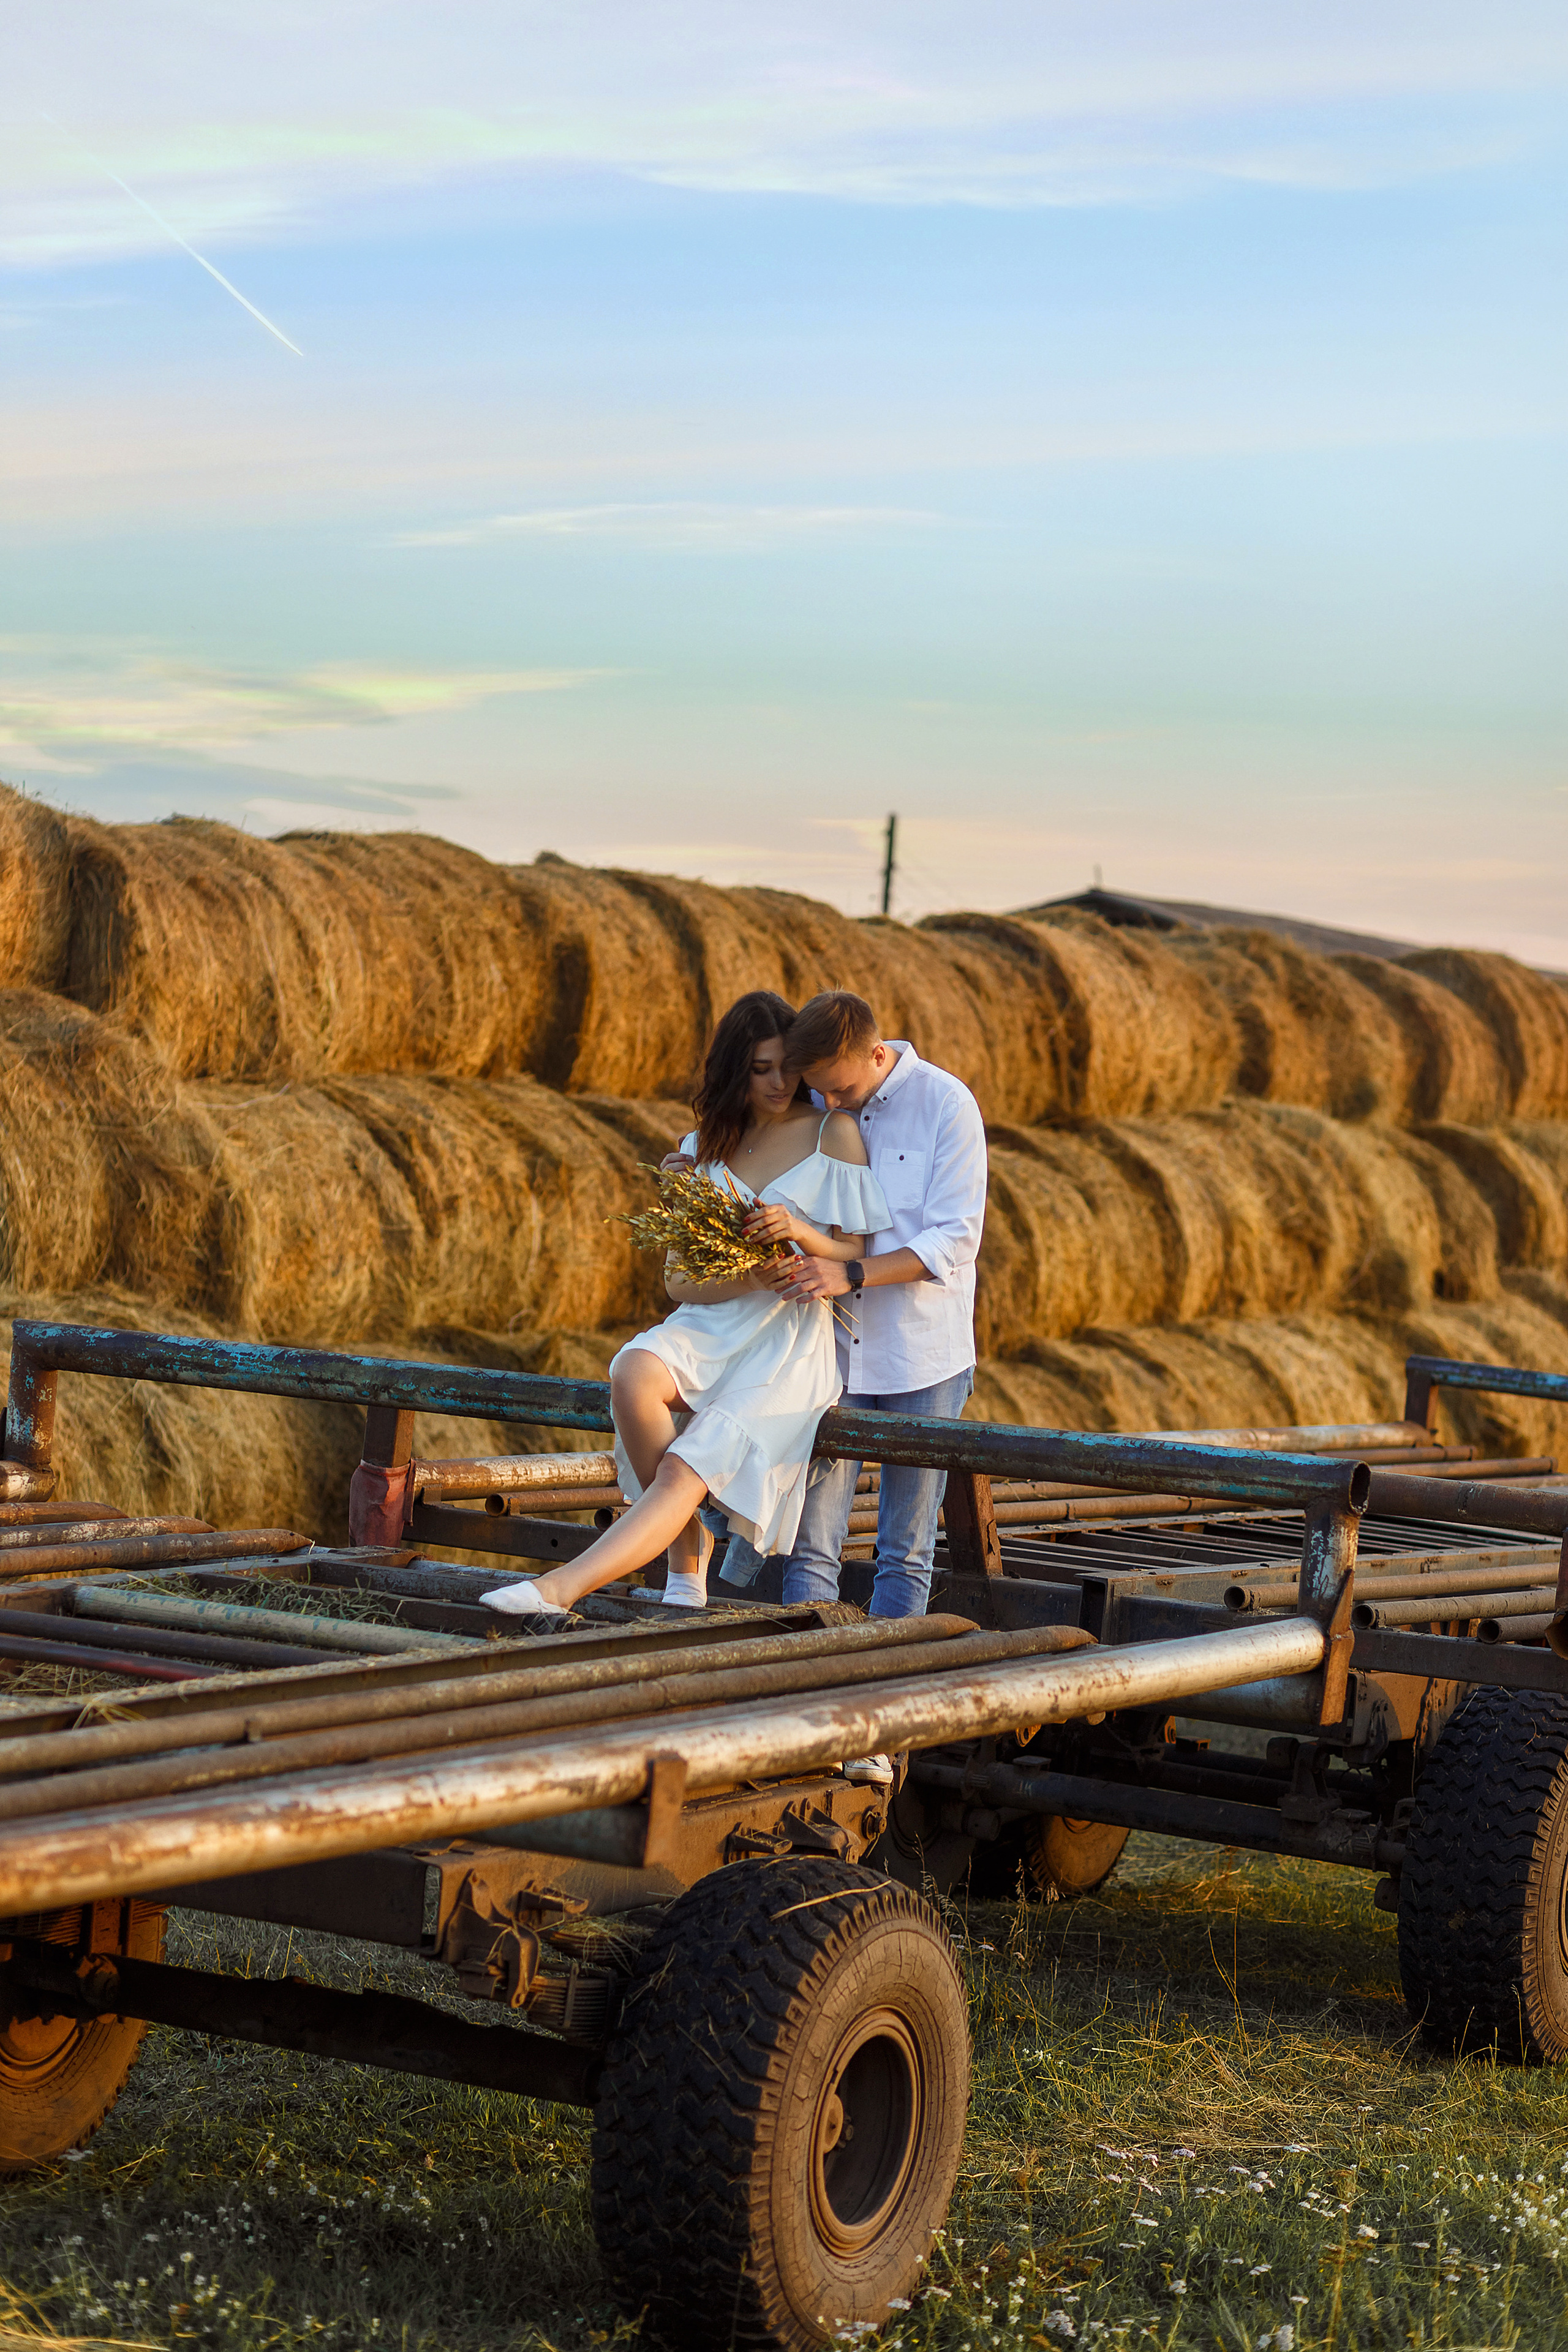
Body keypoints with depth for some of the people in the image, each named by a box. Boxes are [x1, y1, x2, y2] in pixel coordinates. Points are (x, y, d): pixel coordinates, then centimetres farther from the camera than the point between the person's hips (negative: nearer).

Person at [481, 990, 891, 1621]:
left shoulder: (834, 1134, 2)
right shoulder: (703, 1149, 12)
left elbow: (855, 1263, 1)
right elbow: (678, 1280, 6)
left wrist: (800, 1233, -20)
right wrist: (749, 1279, -14)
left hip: (792, 1342, -4)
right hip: (709, 1330, 4)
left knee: (684, 1471, -26)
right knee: (632, 1374, -31)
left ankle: (561, 1588, -34)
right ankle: (687, 1554, -14)